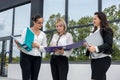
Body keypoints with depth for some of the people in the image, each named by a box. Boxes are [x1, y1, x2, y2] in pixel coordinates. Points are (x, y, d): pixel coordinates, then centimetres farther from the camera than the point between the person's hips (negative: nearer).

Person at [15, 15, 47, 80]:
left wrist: (37, 45, -12)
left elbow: (44, 49, 8)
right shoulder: (26, 30, 4)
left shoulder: (43, 34, 13)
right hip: (26, 56, -3)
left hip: (37, 58, 4)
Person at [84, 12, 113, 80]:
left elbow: (108, 44, -15)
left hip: (103, 58, -8)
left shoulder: (107, 30, -3)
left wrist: (96, 48, -29)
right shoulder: (94, 31, 21)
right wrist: (88, 45, 4)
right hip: (94, 59, 8)